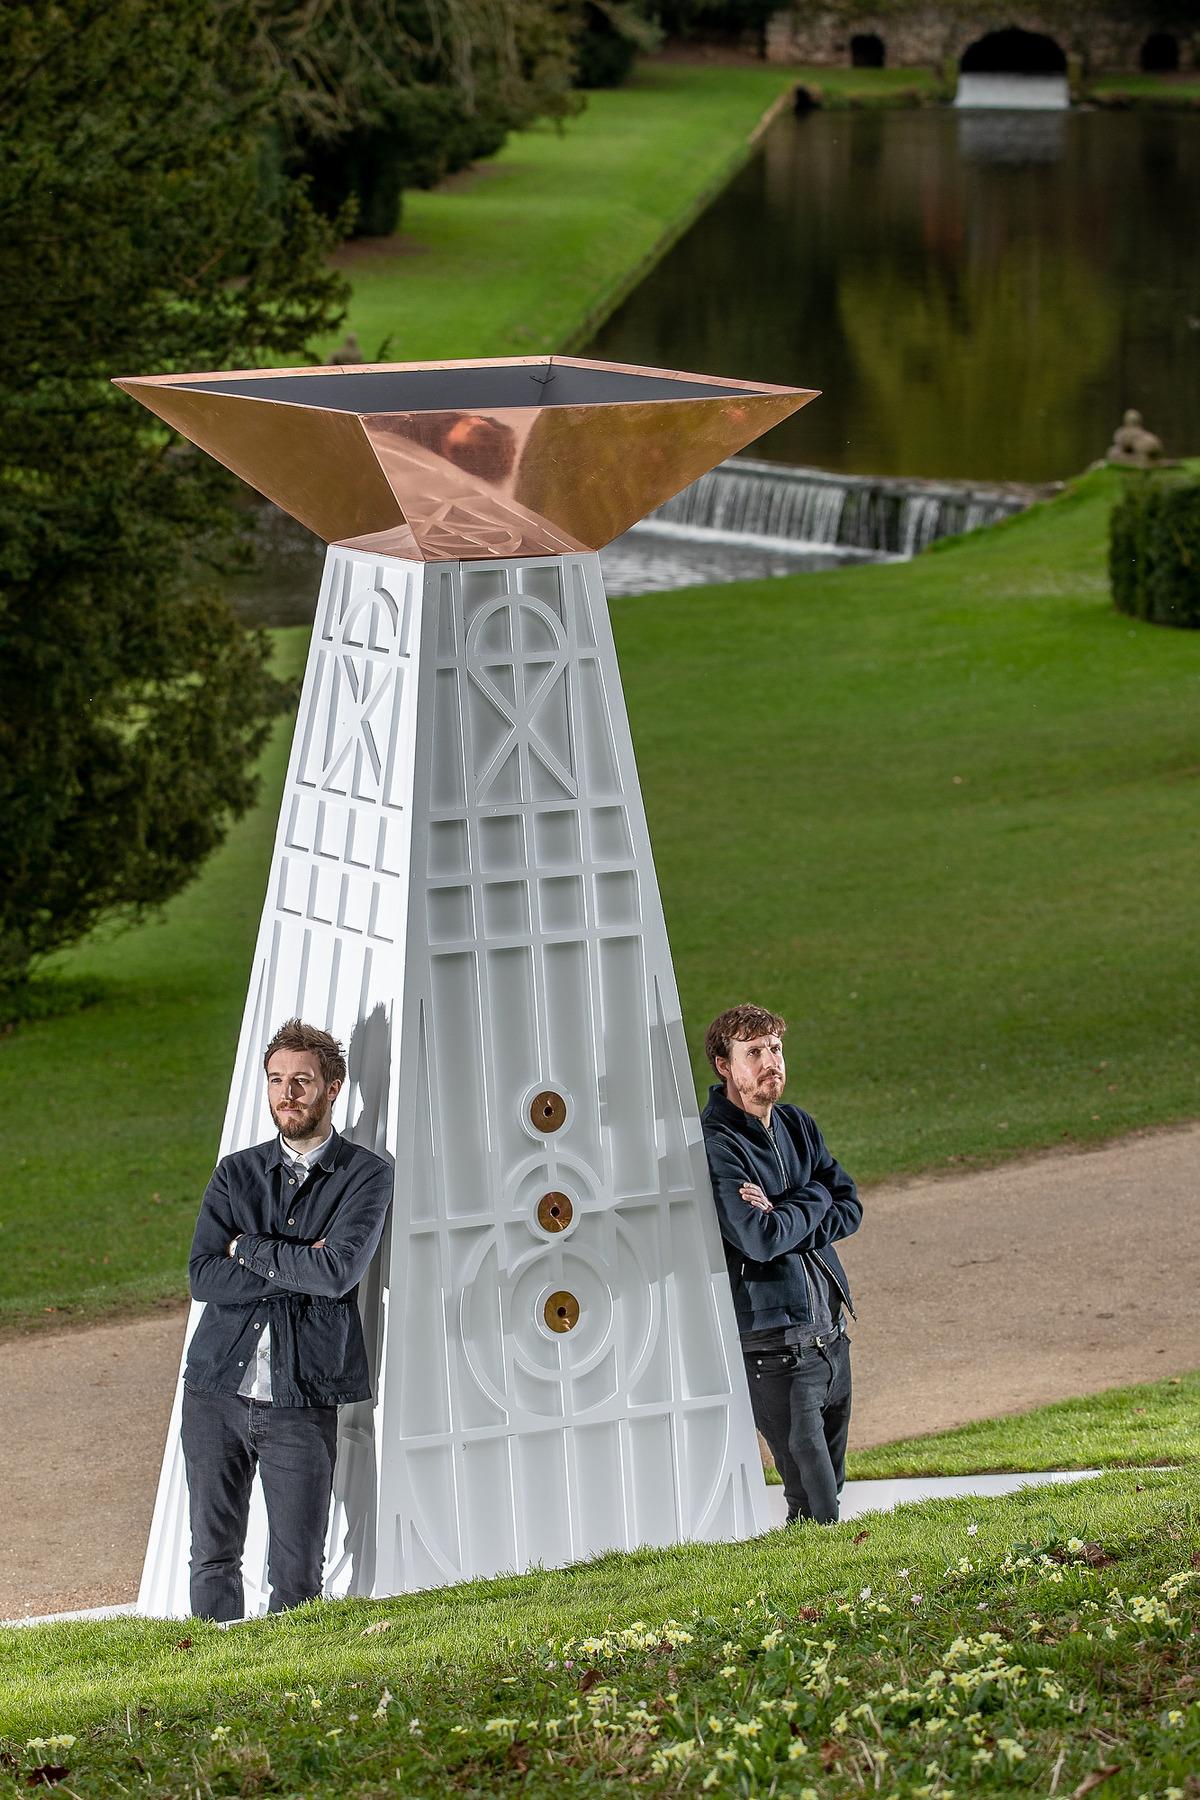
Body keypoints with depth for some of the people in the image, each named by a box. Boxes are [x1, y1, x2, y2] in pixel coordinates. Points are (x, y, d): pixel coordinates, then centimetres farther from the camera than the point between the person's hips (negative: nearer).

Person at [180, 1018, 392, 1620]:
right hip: (217, 1389, 3)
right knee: (212, 1556, 5)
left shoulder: (366, 1175, 1)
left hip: (302, 1399, -3)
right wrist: (295, 1266, -10)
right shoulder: (236, 1173, 11)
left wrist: (249, 1249, -4)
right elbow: (203, 1277, -2)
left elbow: (339, 1271, -15)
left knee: (296, 1574, -3)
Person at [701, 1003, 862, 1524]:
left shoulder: (796, 1125, 11)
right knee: (817, 1512, -9)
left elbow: (849, 1208, 4)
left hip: (830, 1334, 7)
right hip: (774, 1346, -7)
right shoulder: (714, 1145, -13)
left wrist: (780, 1216, -13)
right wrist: (814, 1200, -6)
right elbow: (758, 1240, -23)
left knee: (830, 1487, 15)